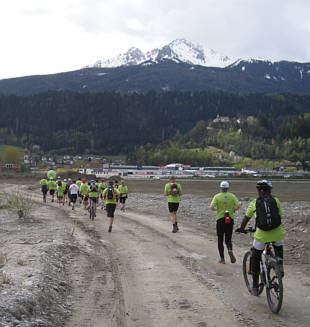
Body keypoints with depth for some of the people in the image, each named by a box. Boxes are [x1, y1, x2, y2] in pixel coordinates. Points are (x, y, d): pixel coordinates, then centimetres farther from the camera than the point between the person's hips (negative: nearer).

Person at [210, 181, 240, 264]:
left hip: (220, 219, -1)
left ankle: (222, 258, 11)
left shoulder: (217, 196, -4)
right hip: (230, 220, 1)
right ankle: (230, 250, -19)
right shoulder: (232, 196, 0)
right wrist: (232, 210, 8)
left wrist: (216, 209, 5)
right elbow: (238, 206, -10)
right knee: (228, 239, 11)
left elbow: (211, 207, -15)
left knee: (220, 240, 12)